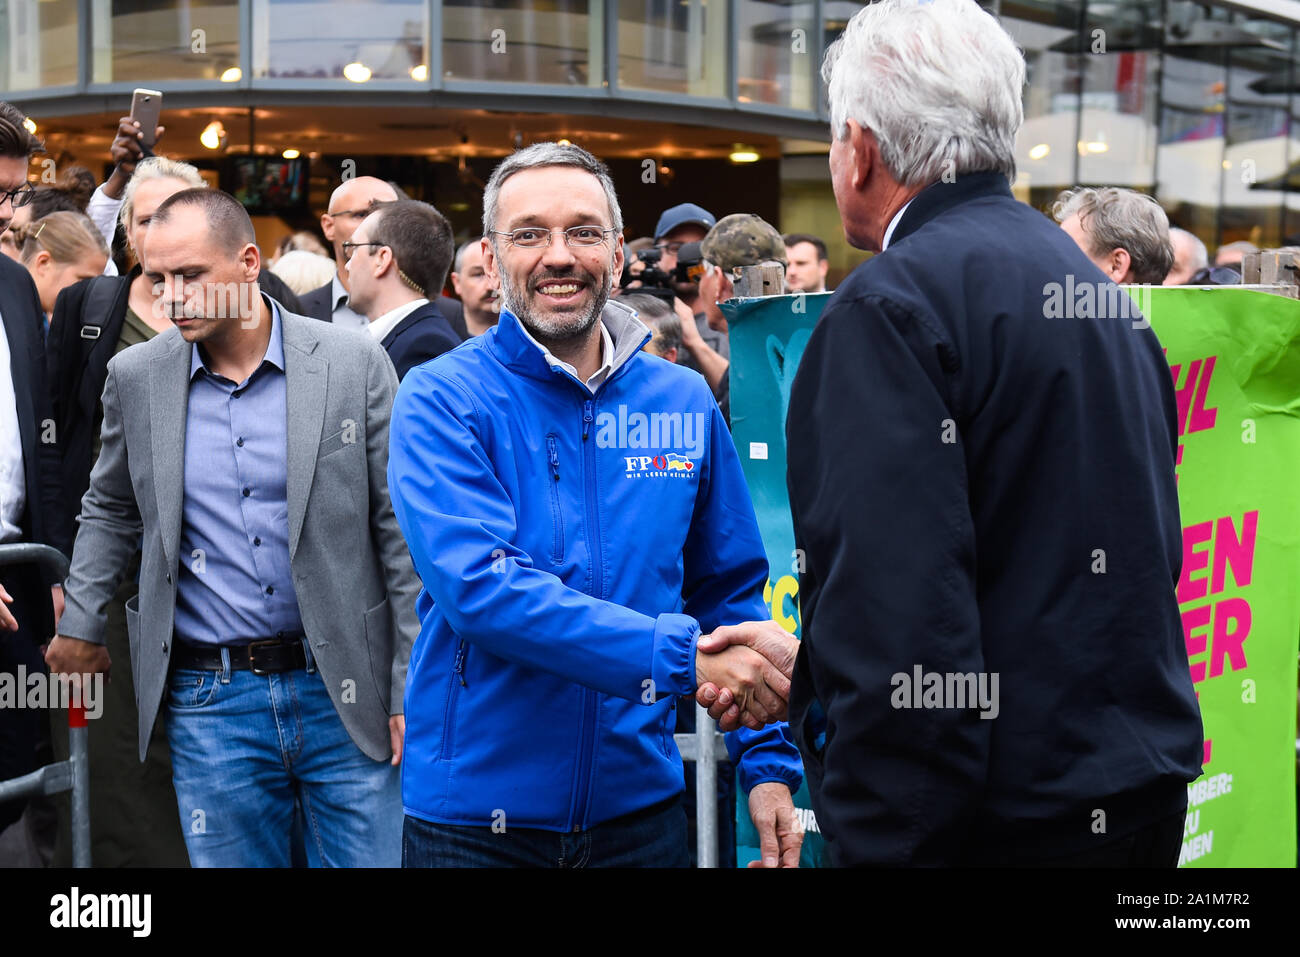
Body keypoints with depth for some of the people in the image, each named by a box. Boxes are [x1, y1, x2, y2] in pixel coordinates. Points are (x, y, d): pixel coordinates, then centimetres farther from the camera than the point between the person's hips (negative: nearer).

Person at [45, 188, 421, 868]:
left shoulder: (355, 363, -4)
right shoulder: (135, 377, 4)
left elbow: (401, 530, -2)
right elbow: (111, 510, 20)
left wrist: (413, 687, -4)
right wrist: (80, 624, 14)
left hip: (347, 691, -2)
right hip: (209, 702, 2)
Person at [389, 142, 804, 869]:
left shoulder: (686, 400, 3)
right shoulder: (441, 399, -8)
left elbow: (731, 587, 10)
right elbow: (478, 585, -21)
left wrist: (769, 762, 0)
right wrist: (681, 655, -26)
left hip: (640, 803, 3)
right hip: (476, 818, -3)